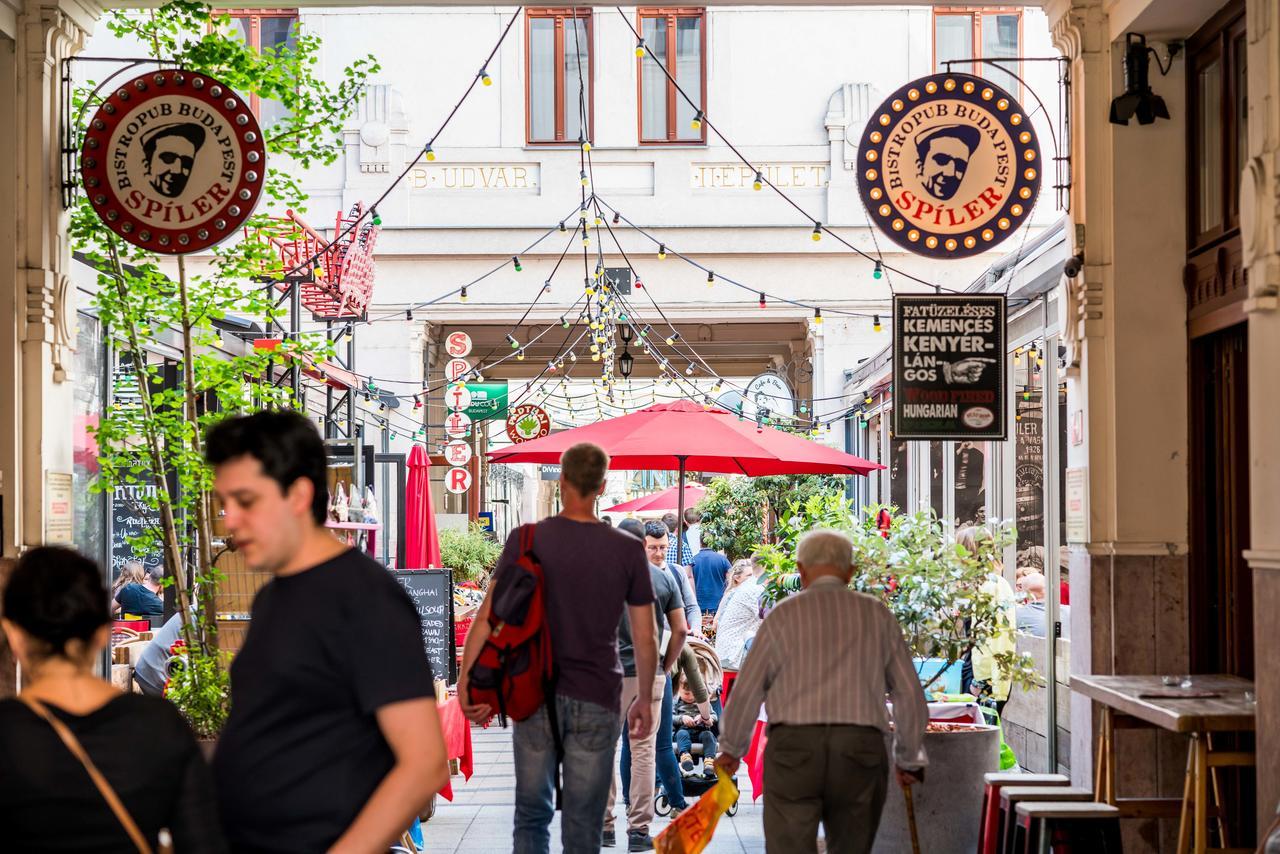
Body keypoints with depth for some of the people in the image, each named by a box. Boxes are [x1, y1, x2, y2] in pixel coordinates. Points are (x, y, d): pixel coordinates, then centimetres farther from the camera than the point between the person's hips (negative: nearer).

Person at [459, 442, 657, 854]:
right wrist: (644, 699, 14)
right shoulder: (628, 549, -3)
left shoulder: (526, 540, -4)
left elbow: (487, 618, -10)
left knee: (531, 815, 15)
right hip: (597, 700, 0)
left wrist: (466, 681, -6)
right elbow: (645, 639, 1)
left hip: (535, 696, 0)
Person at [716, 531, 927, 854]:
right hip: (861, 749, 2)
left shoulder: (784, 615, 5)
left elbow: (747, 690, 7)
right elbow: (909, 693, 12)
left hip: (794, 746, -2)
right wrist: (909, 758, 25)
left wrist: (731, 748, 22)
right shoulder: (878, 615, 11)